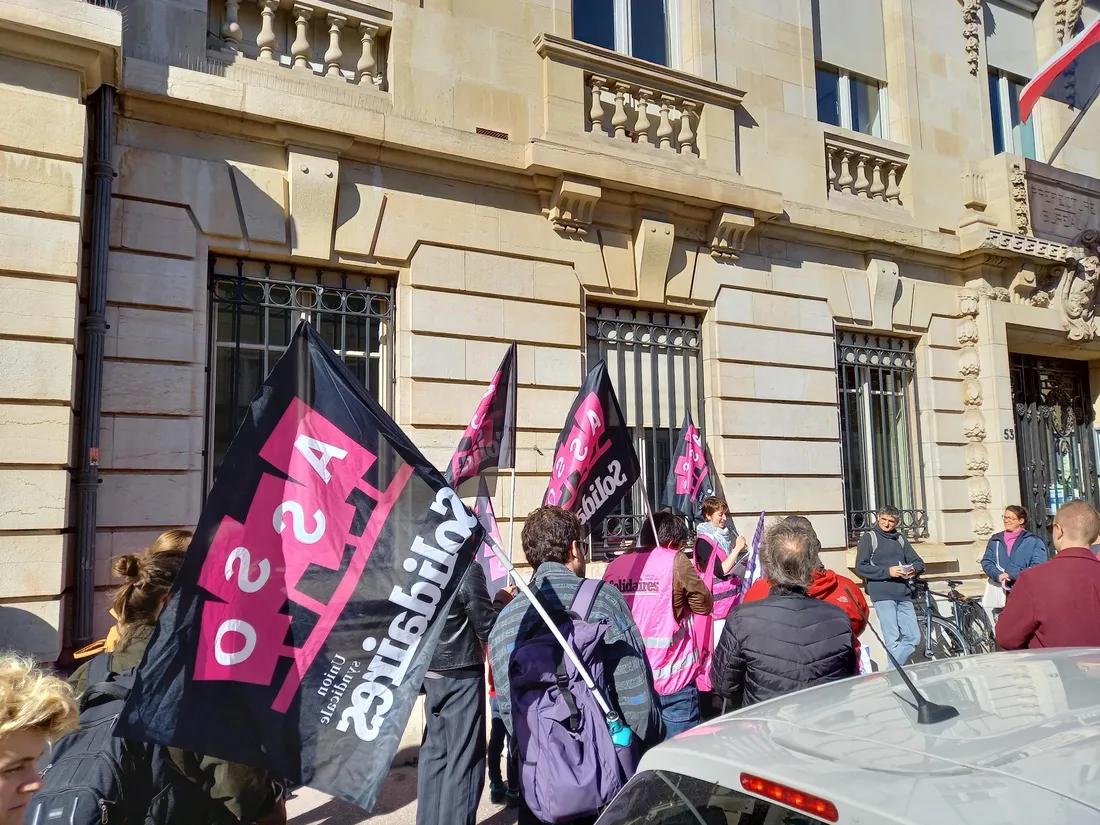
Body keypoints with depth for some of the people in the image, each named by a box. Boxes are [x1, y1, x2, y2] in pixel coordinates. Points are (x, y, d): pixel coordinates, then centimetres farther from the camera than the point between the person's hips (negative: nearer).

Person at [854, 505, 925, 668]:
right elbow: (860, 568, -5)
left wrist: (914, 569, -7)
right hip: (882, 594, -5)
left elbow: (919, 562, 17)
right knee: (893, 641, -8)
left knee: (913, 637, 1)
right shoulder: (868, 538, 2)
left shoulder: (900, 539, 18)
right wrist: (887, 571, -15)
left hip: (903, 594, 5)